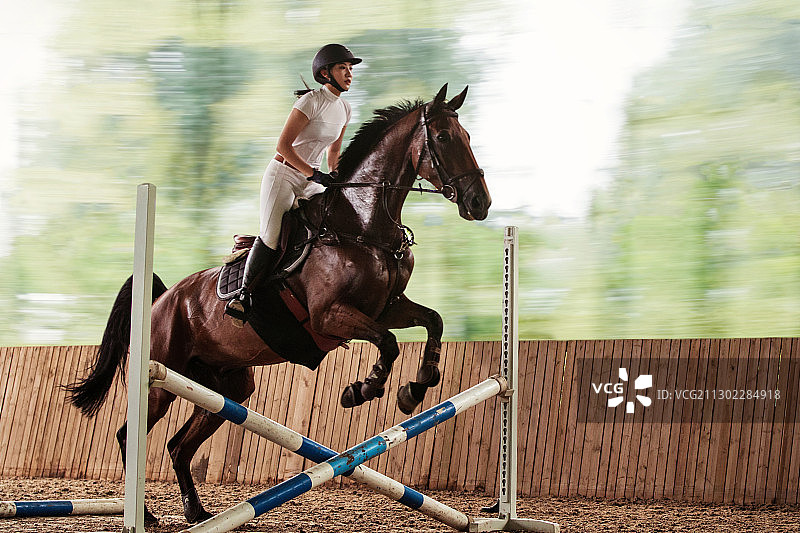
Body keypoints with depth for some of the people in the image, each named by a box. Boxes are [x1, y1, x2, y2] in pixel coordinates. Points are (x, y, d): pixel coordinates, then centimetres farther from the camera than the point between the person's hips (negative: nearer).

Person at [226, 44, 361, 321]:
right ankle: (243, 294, -6)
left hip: (310, 180, 7)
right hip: (283, 174, -7)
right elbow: (283, 145, -19)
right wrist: (314, 174, -22)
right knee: (271, 236, -19)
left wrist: (334, 179, 5)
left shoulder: (344, 108, 8)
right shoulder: (312, 101, -15)